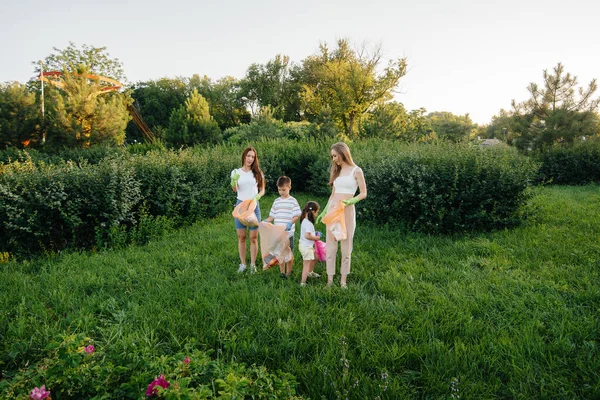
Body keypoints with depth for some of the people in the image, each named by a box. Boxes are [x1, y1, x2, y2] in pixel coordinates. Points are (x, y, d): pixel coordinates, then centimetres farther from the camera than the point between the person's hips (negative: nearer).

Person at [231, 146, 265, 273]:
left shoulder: (258, 173, 5)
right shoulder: (236, 172, 2)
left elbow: (262, 190, 8)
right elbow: (234, 189, -13)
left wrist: (258, 196, -15)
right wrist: (234, 181, -35)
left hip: (254, 206, 0)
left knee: (254, 237, 1)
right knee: (241, 237, 6)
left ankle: (253, 264, 12)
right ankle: (242, 264, 16)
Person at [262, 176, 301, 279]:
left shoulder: (293, 201, -5)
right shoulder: (276, 201, 9)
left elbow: (296, 216, -9)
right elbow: (272, 216, 11)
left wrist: (290, 224, -26)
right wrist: (265, 221, -6)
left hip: (289, 233, -4)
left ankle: (288, 272, 20)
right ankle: (282, 272, 24)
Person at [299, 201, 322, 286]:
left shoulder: (304, 220, 6)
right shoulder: (308, 223, -25)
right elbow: (307, 236, -33)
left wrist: (315, 234, 5)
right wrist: (316, 238, -18)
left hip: (308, 246, 10)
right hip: (306, 247, -10)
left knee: (315, 257, 29)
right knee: (306, 265, -2)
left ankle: (310, 272, 47)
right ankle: (303, 283, 5)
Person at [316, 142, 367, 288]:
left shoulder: (356, 171, -3)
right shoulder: (337, 171, 13)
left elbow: (363, 193, -4)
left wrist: (350, 201, -20)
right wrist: (324, 211, 15)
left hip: (347, 210, -5)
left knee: (346, 245, 3)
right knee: (330, 244, 4)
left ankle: (343, 280, 12)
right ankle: (330, 279, 11)